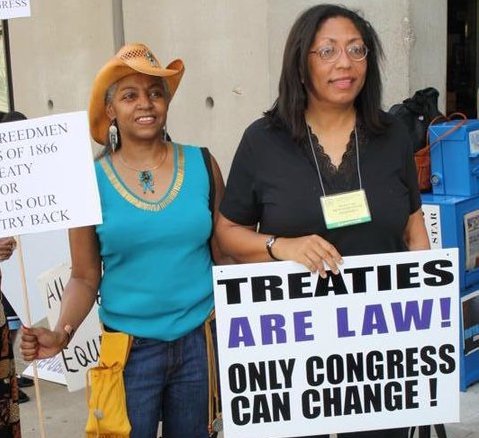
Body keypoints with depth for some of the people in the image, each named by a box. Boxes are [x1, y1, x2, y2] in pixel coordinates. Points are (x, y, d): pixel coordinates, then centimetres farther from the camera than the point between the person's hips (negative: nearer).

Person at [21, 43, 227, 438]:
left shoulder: (201, 165, -2)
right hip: (129, 349, -1)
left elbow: (225, 253, 5)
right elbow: (85, 277, 0)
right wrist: (61, 332, -16)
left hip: (200, 342, 2)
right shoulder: (91, 180, -5)